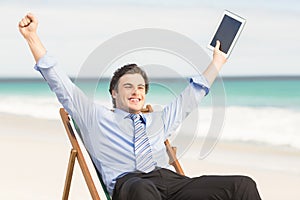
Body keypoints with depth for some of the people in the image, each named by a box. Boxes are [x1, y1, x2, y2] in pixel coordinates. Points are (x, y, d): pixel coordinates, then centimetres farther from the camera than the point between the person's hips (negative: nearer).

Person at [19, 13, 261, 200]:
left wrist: (217, 61, 51)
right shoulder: (97, 118, 24)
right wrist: (32, 36, 15)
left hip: (172, 180, 5)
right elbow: (62, 85, 19)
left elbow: (193, 94, 45)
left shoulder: (158, 120, 36)